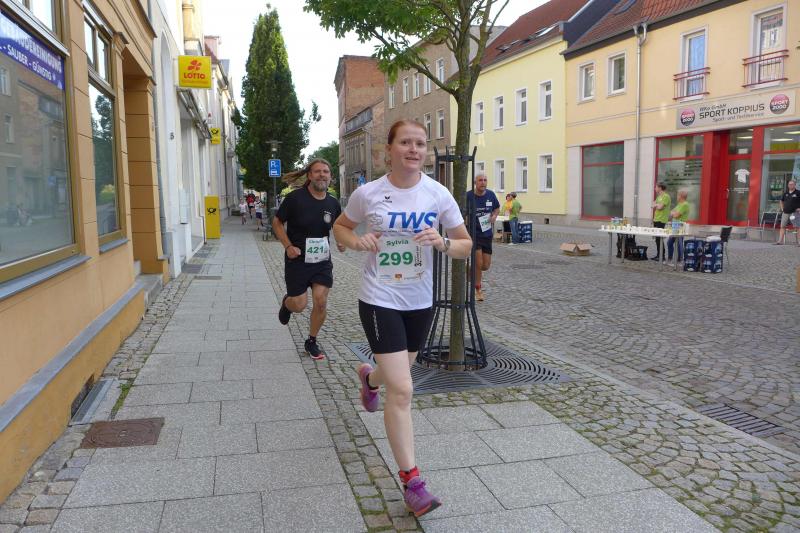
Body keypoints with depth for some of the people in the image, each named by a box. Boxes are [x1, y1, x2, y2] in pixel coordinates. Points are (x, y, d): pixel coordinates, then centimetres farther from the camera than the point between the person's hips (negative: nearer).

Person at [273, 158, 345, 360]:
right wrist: (288, 246, -17)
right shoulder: (295, 198, -13)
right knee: (299, 305, 1)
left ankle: (311, 342, 21)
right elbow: (277, 223, -4)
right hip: (297, 260, -3)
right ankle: (286, 303, 40)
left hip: (322, 261, 3)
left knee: (321, 303, -2)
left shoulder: (333, 203, -1)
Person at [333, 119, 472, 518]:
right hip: (379, 301, -3)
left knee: (399, 373, 25)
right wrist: (356, 241, -13)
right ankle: (412, 482, 2)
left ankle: (369, 377, 63)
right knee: (401, 391, -10)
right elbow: (340, 227, 9)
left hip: (419, 302, 4)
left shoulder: (438, 195, -6)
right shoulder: (368, 193, -8)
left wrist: (442, 243, -22)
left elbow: (466, 245, 0)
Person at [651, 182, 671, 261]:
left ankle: (661, 256, -4)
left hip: (661, 220, -9)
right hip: (656, 219, 9)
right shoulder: (659, 196, 18)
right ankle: (658, 254, 18)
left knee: (659, 238, -8)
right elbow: (653, 205, 15)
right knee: (657, 238, 12)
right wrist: (657, 205, -4)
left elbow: (660, 207, -19)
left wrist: (656, 205, -1)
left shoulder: (666, 196, -12)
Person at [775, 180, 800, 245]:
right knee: (782, 226, 5)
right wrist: (782, 208, 16)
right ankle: (780, 240, 9)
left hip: (794, 212, -6)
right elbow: (781, 201, 28)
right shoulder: (785, 193, 13)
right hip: (785, 212, 6)